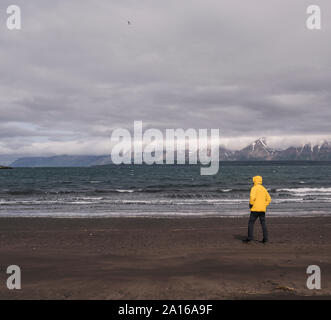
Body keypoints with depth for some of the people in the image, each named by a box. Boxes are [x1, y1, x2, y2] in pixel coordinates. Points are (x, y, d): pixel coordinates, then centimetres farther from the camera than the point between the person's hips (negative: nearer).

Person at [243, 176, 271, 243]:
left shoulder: (254, 188, -7)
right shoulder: (264, 189, 15)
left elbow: (252, 197, -23)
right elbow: (269, 199, 16)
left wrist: (251, 204, -9)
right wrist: (264, 205, 13)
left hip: (255, 209, -6)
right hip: (262, 210, 6)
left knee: (251, 223, 1)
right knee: (263, 223, 8)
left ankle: (250, 238, -2)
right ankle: (265, 238, 4)